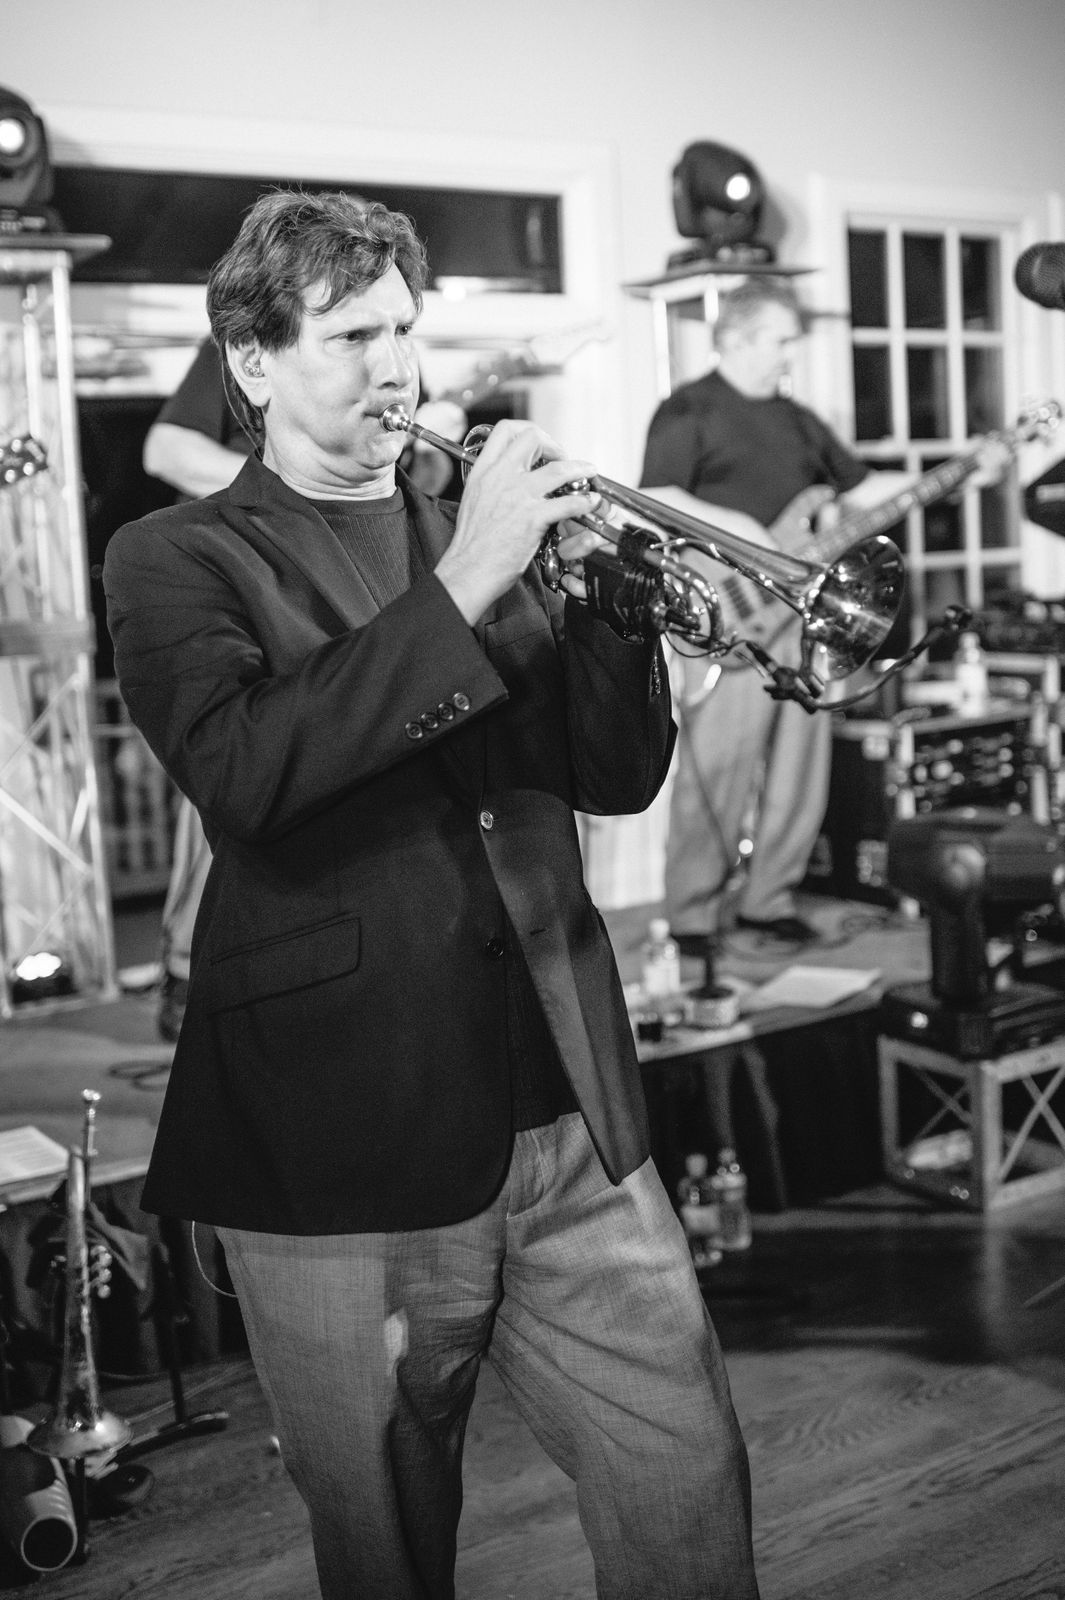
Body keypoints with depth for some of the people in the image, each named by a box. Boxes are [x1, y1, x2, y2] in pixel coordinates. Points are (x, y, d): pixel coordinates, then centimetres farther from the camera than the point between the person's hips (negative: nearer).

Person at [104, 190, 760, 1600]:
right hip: (348, 1147, -3)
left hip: (571, 1118, 4)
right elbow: (243, 773, -21)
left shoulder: (475, 532, 13)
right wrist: (462, 585, -22)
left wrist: (600, 583, -8)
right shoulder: (177, 562, 0)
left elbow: (617, 776, 7)